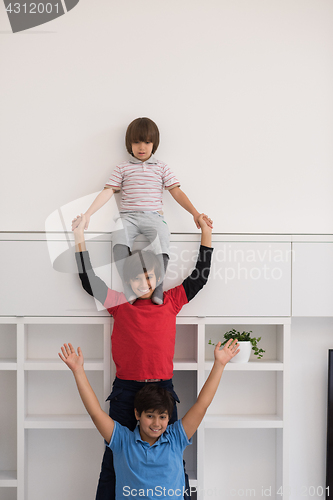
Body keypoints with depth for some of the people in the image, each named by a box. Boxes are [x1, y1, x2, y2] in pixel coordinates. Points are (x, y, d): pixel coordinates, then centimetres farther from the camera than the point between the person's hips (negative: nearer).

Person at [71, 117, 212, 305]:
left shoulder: (162, 168, 15)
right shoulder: (122, 168, 15)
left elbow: (176, 192, 10)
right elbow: (107, 192, 8)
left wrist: (195, 213, -2)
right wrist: (87, 215, -3)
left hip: (154, 217, 0)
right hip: (128, 217, 0)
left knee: (162, 239, -33)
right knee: (119, 239, -34)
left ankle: (157, 291, -29)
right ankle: (130, 292, -34)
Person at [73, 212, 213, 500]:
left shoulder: (171, 301, 8)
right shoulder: (120, 304, 6)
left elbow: (200, 276, 9)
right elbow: (89, 281, 5)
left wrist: (206, 235, 6)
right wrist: (80, 240, 1)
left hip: (162, 387, 1)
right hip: (125, 389, 0)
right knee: (115, 455, 6)